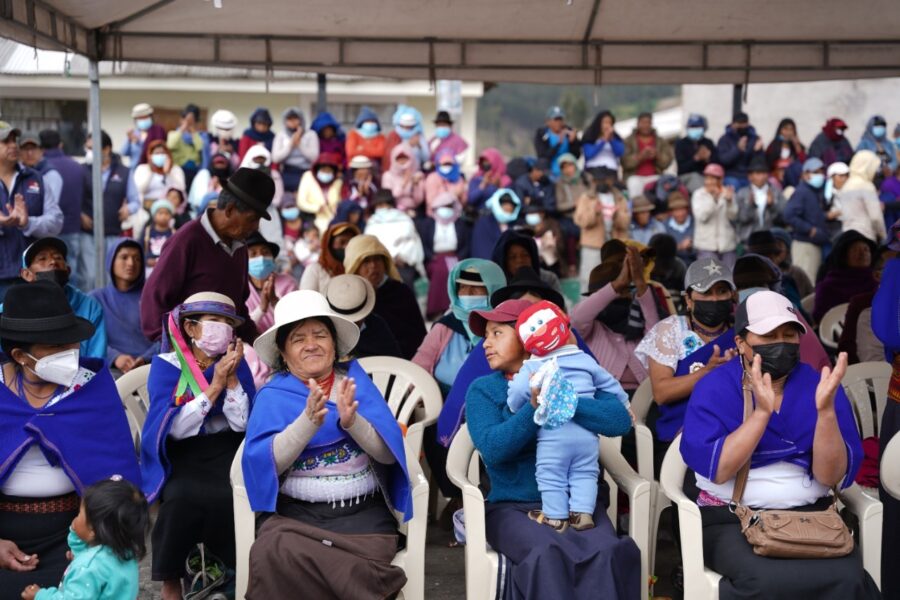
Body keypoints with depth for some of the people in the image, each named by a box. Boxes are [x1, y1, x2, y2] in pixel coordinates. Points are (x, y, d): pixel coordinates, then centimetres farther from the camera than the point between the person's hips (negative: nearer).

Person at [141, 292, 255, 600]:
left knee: (229, 495, -26)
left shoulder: (236, 363, 4)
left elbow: (242, 424, -5)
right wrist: (215, 386, -17)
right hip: (179, 456, -1)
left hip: (225, 452, 1)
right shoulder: (166, 365, -2)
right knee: (184, 493, -28)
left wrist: (231, 377, -14)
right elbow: (174, 428, -13)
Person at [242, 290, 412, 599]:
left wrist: (351, 422, -19)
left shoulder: (357, 381, 9)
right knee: (272, 553, -29)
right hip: (296, 513, 1)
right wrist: (308, 422, -21)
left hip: (363, 513, -1)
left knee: (359, 566, -30)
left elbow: (389, 453, -1)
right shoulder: (272, 396, 8)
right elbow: (263, 462, -8)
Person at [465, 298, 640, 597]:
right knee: (548, 553, -33)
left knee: (608, 551, -31)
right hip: (514, 507, -1)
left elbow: (620, 421, -7)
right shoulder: (483, 389, 8)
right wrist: (536, 406, -18)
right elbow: (492, 449, -8)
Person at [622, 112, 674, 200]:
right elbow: (625, 162, -5)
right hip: (635, 176, -2)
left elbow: (667, 161, 6)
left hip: (654, 177, 2)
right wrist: (640, 156, -18)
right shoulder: (628, 141, 7)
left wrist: (657, 156, -13)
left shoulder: (661, 141, 14)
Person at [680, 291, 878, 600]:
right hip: (732, 519, -2)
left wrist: (826, 409, -20)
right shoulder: (713, 388, -2)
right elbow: (716, 470, -14)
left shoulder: (821, 386, 3)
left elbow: (832, 477, -6)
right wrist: (762, 411, -21)